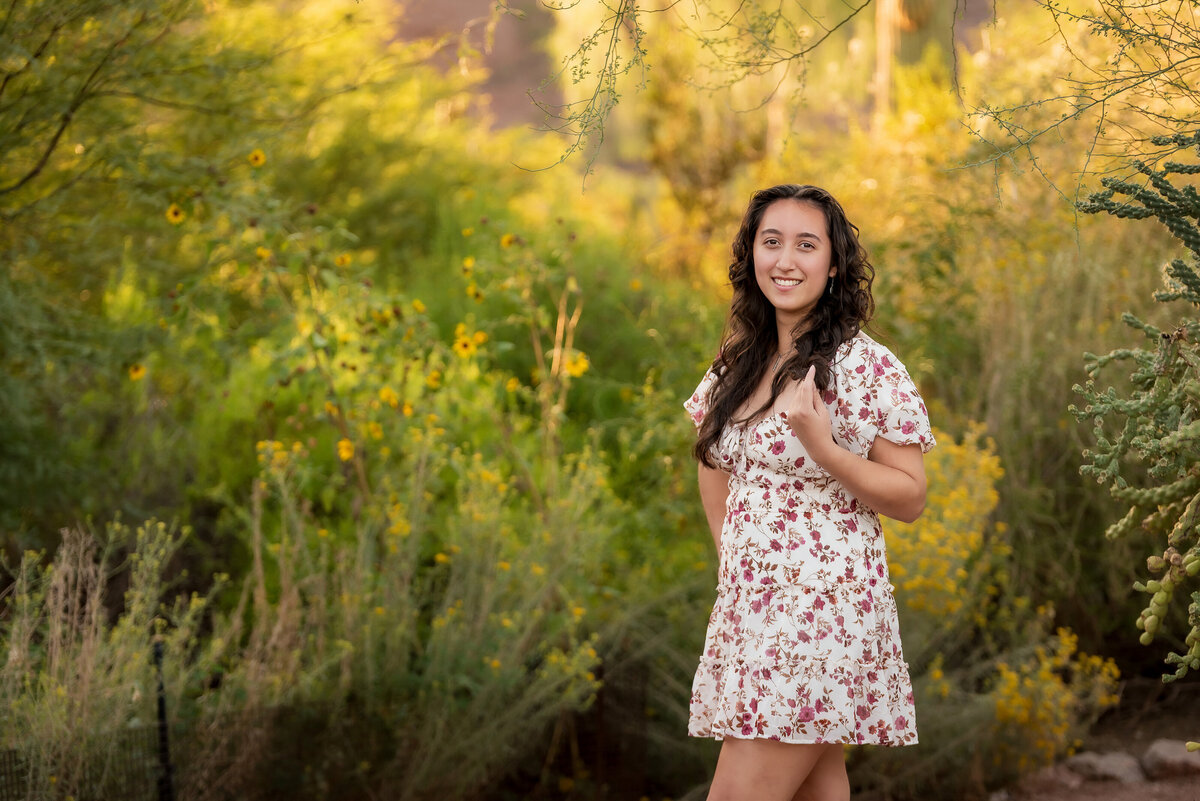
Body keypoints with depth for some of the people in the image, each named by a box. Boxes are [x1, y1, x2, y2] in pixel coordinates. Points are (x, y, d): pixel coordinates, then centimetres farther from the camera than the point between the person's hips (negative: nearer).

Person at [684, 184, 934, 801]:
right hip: (748, 603, 6)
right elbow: (713, 460, 27)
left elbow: (909, 497, -8)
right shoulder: (738, 364, 11)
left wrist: (821, 446, -21)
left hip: (822, 608, -6)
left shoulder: (867, 368, -9)